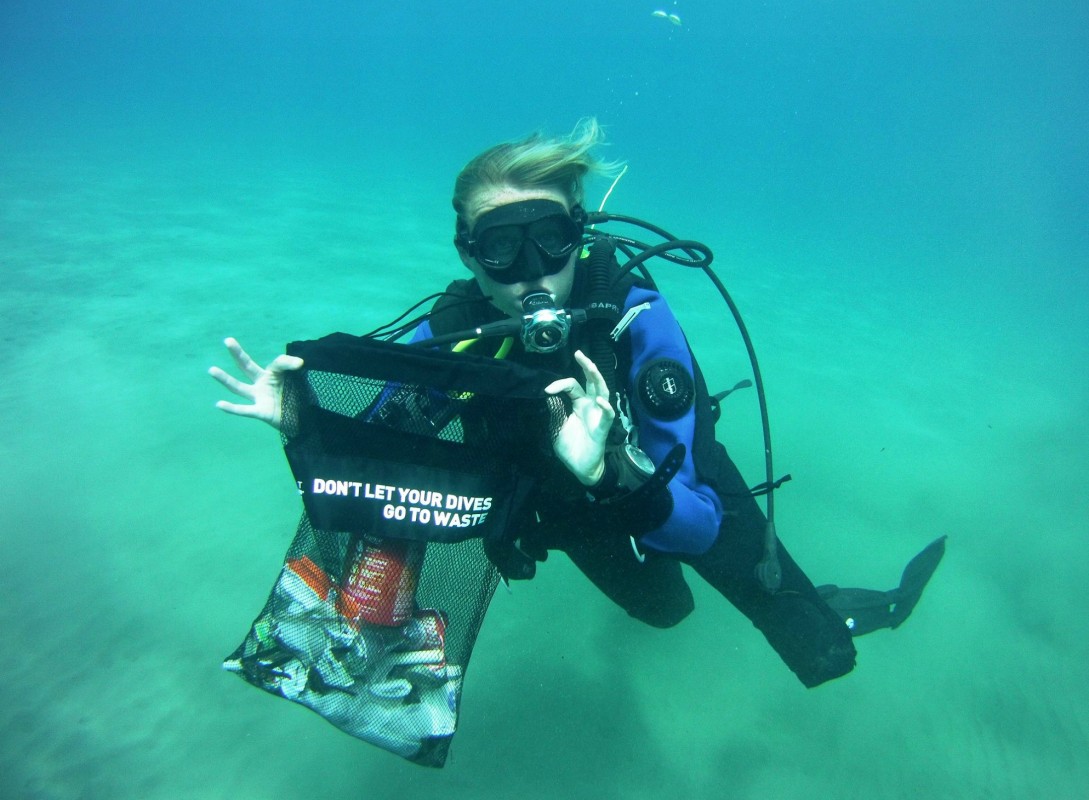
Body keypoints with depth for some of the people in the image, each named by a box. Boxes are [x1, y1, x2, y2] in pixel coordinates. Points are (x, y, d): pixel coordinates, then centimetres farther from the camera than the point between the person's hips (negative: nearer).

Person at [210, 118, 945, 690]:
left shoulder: (634, 318, -38)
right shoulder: (449, 338, -30)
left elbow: (699, 526, -39)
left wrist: (610, 474, -57)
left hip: (679, 495, -2)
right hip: (574, 515, 3)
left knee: (821, 655, 10)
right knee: (663, 608, 34)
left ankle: (875, 607, 45)